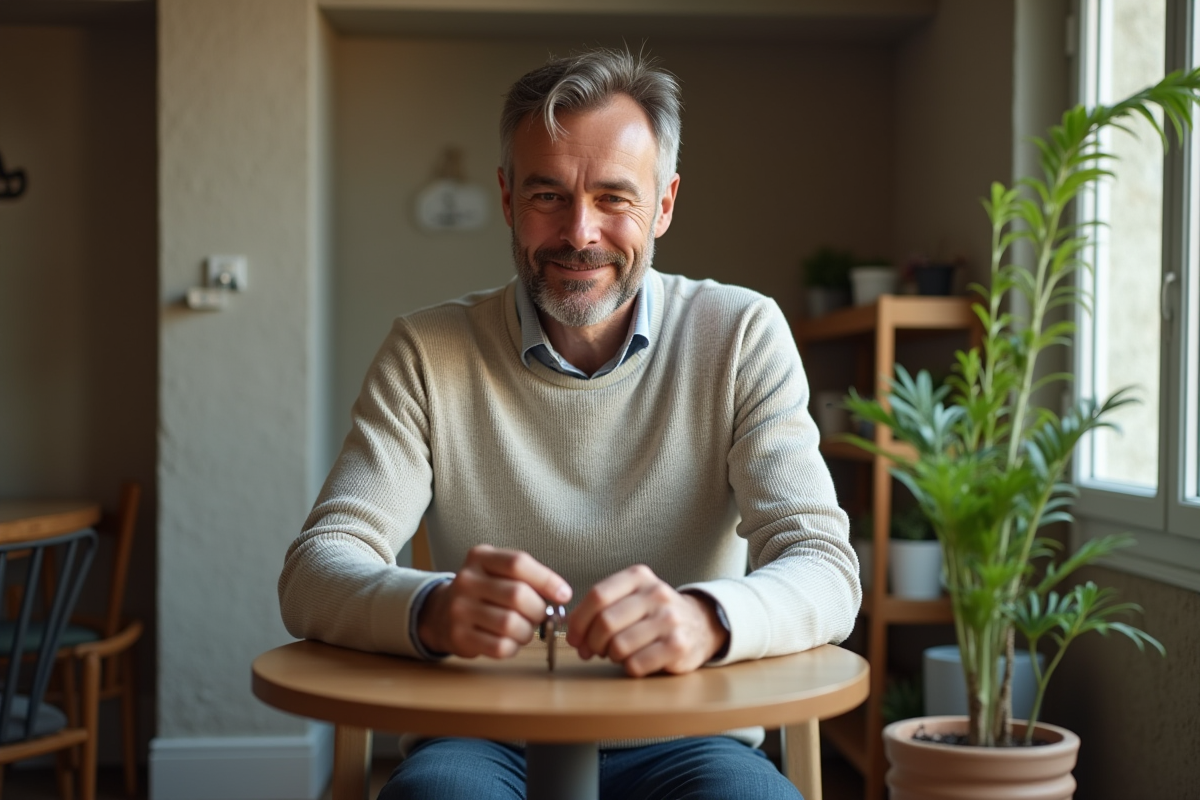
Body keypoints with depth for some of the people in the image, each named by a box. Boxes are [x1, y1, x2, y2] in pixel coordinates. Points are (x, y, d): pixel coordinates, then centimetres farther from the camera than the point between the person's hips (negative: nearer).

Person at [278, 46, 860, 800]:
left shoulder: (742, 336, -1)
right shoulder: (429, 352, 0)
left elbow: (825, 570, -10)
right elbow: (313, 574, -8)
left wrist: (705, 618, -34)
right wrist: (431, 610, -32)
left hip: (683, 739, 1)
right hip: (487, 740, 0)